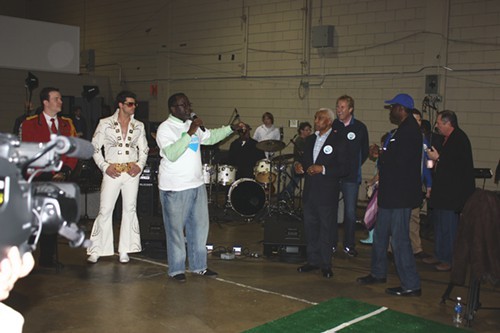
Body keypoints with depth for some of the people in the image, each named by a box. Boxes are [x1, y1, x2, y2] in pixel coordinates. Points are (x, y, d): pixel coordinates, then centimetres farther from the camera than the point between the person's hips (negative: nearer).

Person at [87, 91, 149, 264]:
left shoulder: (138, 126, 8)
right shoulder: (105, 123, 0)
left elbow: (144, 149, 14)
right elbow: (95, 147, 2)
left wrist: (140, 165, -2)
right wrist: (105, 166, -7)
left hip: (132, 172, 3)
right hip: (112, 172, -3)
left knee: (129, 209, 5)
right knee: (105, 210, -2)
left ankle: (125, 250, 14)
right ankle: (96, 250, 7)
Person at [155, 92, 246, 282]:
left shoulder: (192, 125, 12)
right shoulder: (165, 128, -13)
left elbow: (211, 137, 23)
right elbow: (171, 154, -26)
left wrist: (232, 128, 12)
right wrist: (189, 133, -27)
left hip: (197, 185, 8)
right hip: (175, 189, -8)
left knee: (200, 226, 13)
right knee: (176, 229, 3)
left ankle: (198, 266, 26)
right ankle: (176, 270, 16)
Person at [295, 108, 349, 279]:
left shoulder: (339, 141, -6)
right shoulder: (310, 139, 13)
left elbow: (344, 168, -11)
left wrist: (323, 169, -21)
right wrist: (298, 165, -2)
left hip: (327, 193, -6)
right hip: (309, 191, 6)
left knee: (327, 229, 2)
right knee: (310, 227, 11)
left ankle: (326, 264, 12)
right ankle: (313, 261, 22)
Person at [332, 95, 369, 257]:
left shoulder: (360, 127, 2)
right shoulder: (332, 126, 3)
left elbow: (365, 152, 11)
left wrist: (355, 166, 4)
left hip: (351, 176, -1)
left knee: (350, 212, 1)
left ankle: (349, 245, 13)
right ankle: (331, 243, 17)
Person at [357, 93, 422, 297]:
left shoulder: (409, 131, -17)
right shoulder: (403, 130, 15)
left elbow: (398, 163, -23)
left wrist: (380, 158, -6)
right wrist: (382, 156, -2)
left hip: (401, 195, -11)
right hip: (391, 194, 11)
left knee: (399, 239, -6)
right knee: (380, 234, 19)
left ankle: (411, 285, 3)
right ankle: (378, 273, 34)